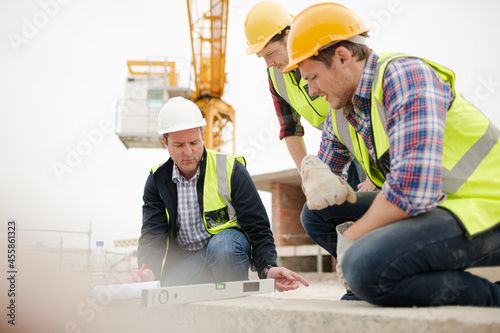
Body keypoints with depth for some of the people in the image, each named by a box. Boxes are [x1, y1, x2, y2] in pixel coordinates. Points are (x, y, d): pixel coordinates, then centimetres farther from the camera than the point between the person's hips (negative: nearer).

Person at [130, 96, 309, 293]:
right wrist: (149, 270, -25)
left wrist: (267, 268, -27)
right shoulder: (157, 180, 0)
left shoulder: (230, 169, -10)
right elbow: (152, 235, -3)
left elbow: (257, 228, -9)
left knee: (221, 244, -36)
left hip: (228, 247, -2)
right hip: (185, 258, 2)